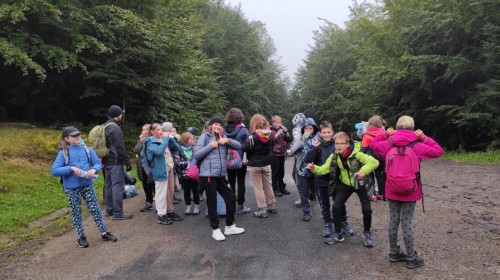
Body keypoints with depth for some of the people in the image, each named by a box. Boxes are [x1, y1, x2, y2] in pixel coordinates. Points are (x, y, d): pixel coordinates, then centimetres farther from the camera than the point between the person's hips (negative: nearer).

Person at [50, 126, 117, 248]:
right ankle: (81, 237, 25)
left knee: (95, 209, 6)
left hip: (87, 184, 2)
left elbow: (98, 163, 4)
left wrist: (94, 169, -18)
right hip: (71, 187, -2)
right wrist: (71, 168, -24)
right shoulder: (63, 153, -7)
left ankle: (104, 233, 18)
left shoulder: (87, 149, 1)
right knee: (76, 212, 11)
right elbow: (53, 170, -13)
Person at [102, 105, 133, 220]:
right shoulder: (115, 127, -16)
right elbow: (120, 147, -19)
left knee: (108, 185, 15)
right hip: (115, 161, -10)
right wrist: (127, 162, -14)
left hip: (107, 161, 10)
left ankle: (109, 210, 24)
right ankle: (118, 213, -4)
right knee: (118, 186, -6)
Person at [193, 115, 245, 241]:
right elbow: (196, 155, -10)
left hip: (221, 175, 6)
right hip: (208, 175, -6)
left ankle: (229, 226, 25)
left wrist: (228, 140, -10)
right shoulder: (205, 136, -4)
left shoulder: (223, 137, 14)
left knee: (231, 198, 10)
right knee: (212, 202, 2)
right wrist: (211, 146, -15)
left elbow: (238, 146, 7)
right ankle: (215, 229, 18)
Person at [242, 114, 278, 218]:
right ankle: (272, 205, 28)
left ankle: (262, 209, 7)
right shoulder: (270, 135, -3)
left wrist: (248, 141, -7)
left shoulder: (253, 137, -21)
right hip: (266, 164, 5)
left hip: (255, 165, -5)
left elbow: (245, 148, -24)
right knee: (268, 185, 19)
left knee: (258, 188, 5)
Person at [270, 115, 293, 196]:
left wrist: (286, 132, -6)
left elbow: (290, 140, 6)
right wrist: (277, 134, -20)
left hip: (282, 154, 6)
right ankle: (275, 189, 9)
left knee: (281, 172, 13)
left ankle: (282, 187, 23)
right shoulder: (270, 131, -7)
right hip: (274, 154, -6)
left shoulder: (282, 130, 11)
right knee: (275, 172, 1)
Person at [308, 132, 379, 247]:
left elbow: (374, 162, -32)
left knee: (366, 209, -8)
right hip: (345, 184, 3)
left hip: (360, 183, -3)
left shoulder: (356, 154, -27)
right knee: (336, 207, -7)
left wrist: (363, 171, -47)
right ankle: (338, 234, 11)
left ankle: (367, 233, 19)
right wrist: (314, 168, -35)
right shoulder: (334, 156, -13)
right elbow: (324, 169, -16)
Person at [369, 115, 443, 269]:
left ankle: (394, 253, 24)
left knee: (393, 220, 12)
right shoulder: (418, 146, -9)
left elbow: (372, 144, 14)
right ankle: (411, 258, 11)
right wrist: (424, 138, 2)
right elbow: (438, 151, 3)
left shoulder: (388, 144, -3)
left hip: (392, 190, 3)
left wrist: (385, 135, 10)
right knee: (407, 223, 1)